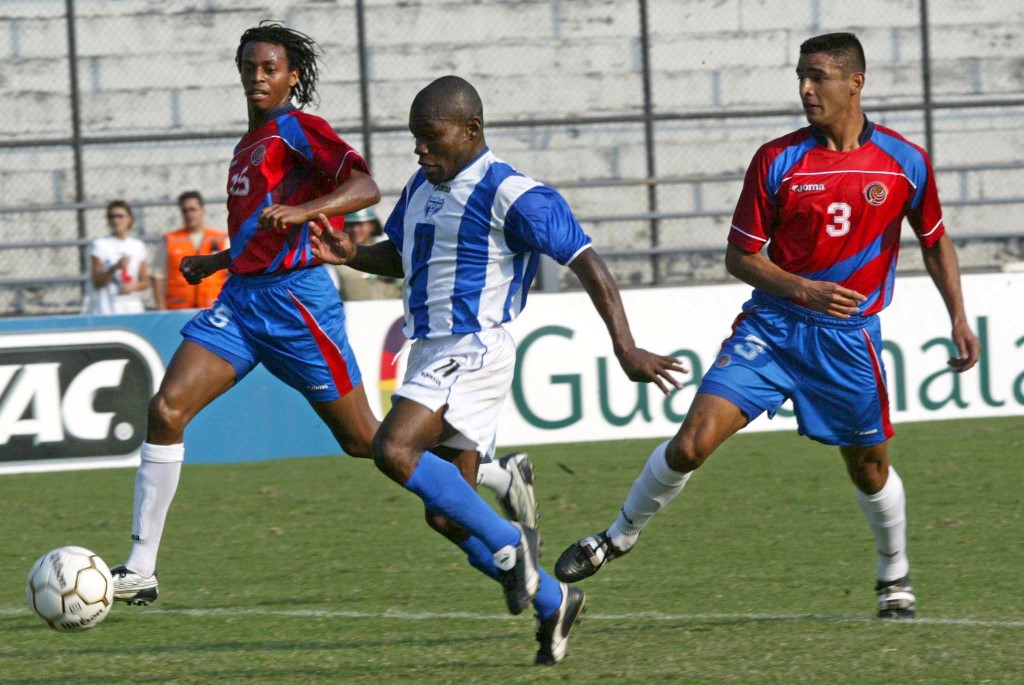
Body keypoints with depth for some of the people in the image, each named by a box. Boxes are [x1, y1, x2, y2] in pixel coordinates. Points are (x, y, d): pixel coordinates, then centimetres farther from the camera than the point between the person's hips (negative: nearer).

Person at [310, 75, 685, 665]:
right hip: (430, 352, 9)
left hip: (474, 349, -9)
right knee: (446, 515, 7)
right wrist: (351, 255, 9)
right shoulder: (423, 188, 14)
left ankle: (509, 544, -15)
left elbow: (586, 262, -15)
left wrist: (626, 349, -22)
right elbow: (400, 257, 32)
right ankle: (553, 602, 20)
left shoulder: (508, 194, -12)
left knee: (394, 450, -28)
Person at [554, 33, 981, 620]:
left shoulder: (905, 162, -3)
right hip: (771, 325, -1)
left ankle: (896, 578, 38)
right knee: (693, 442, -13)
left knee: (870, 468, 12)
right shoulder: (777, 160, -6)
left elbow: (935, 240, 11)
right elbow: (740, 255, -1)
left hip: (850, 337, 1)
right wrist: (801, 289, -16)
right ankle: (621, 536, 7)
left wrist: (959, 317, 3)